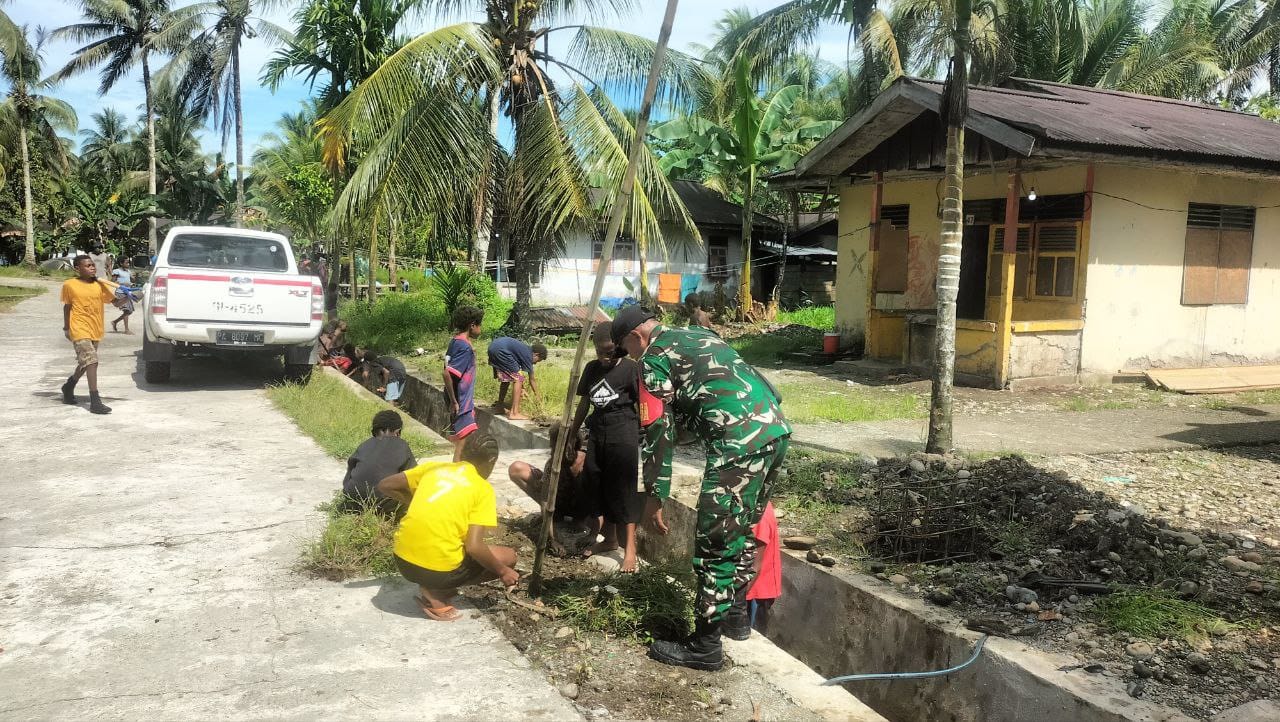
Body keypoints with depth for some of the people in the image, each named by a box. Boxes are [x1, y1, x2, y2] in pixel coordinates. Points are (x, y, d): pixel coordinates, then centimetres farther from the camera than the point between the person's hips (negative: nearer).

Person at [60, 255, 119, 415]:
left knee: (85, 363, 20)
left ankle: (69, 387, 47)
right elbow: (67, 306, 7)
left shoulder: (100, 285, 4)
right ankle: (95, 402, -19)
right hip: (80, 330, -5)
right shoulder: (69, 285, -3)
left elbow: (115, 301, 3)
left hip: (96, 330, 5)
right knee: (91, 361, -18)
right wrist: (66, 328, 10)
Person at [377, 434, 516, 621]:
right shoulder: (483, 490, -5)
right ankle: (437, 593, 2)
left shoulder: (434, 467, 8)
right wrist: (503, 571, 1)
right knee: (509, 557, 12)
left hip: (402, 561, 6)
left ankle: (433, 585, 15)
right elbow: (474, 547, -14)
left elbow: (384, 486, 13)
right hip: (438, 569, -6)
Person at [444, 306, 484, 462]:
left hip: (464, 401, 10)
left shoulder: (456, 342, 8)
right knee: (463, 443, -7)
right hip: (461, 402, -10)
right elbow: (447, 374, -29)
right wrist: (454, 401, -21)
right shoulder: (465, 347, -20)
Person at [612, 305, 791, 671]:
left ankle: (705, 646, 8)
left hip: (740, 442, -9)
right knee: (742, 530, 24)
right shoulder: (699, 335, 27)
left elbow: (658, 431, -3)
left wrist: (655, 497, 0)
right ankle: (736, 610, 37)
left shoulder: (655, 357, 1)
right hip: (776, 428, 9)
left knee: (715, 544, 0)